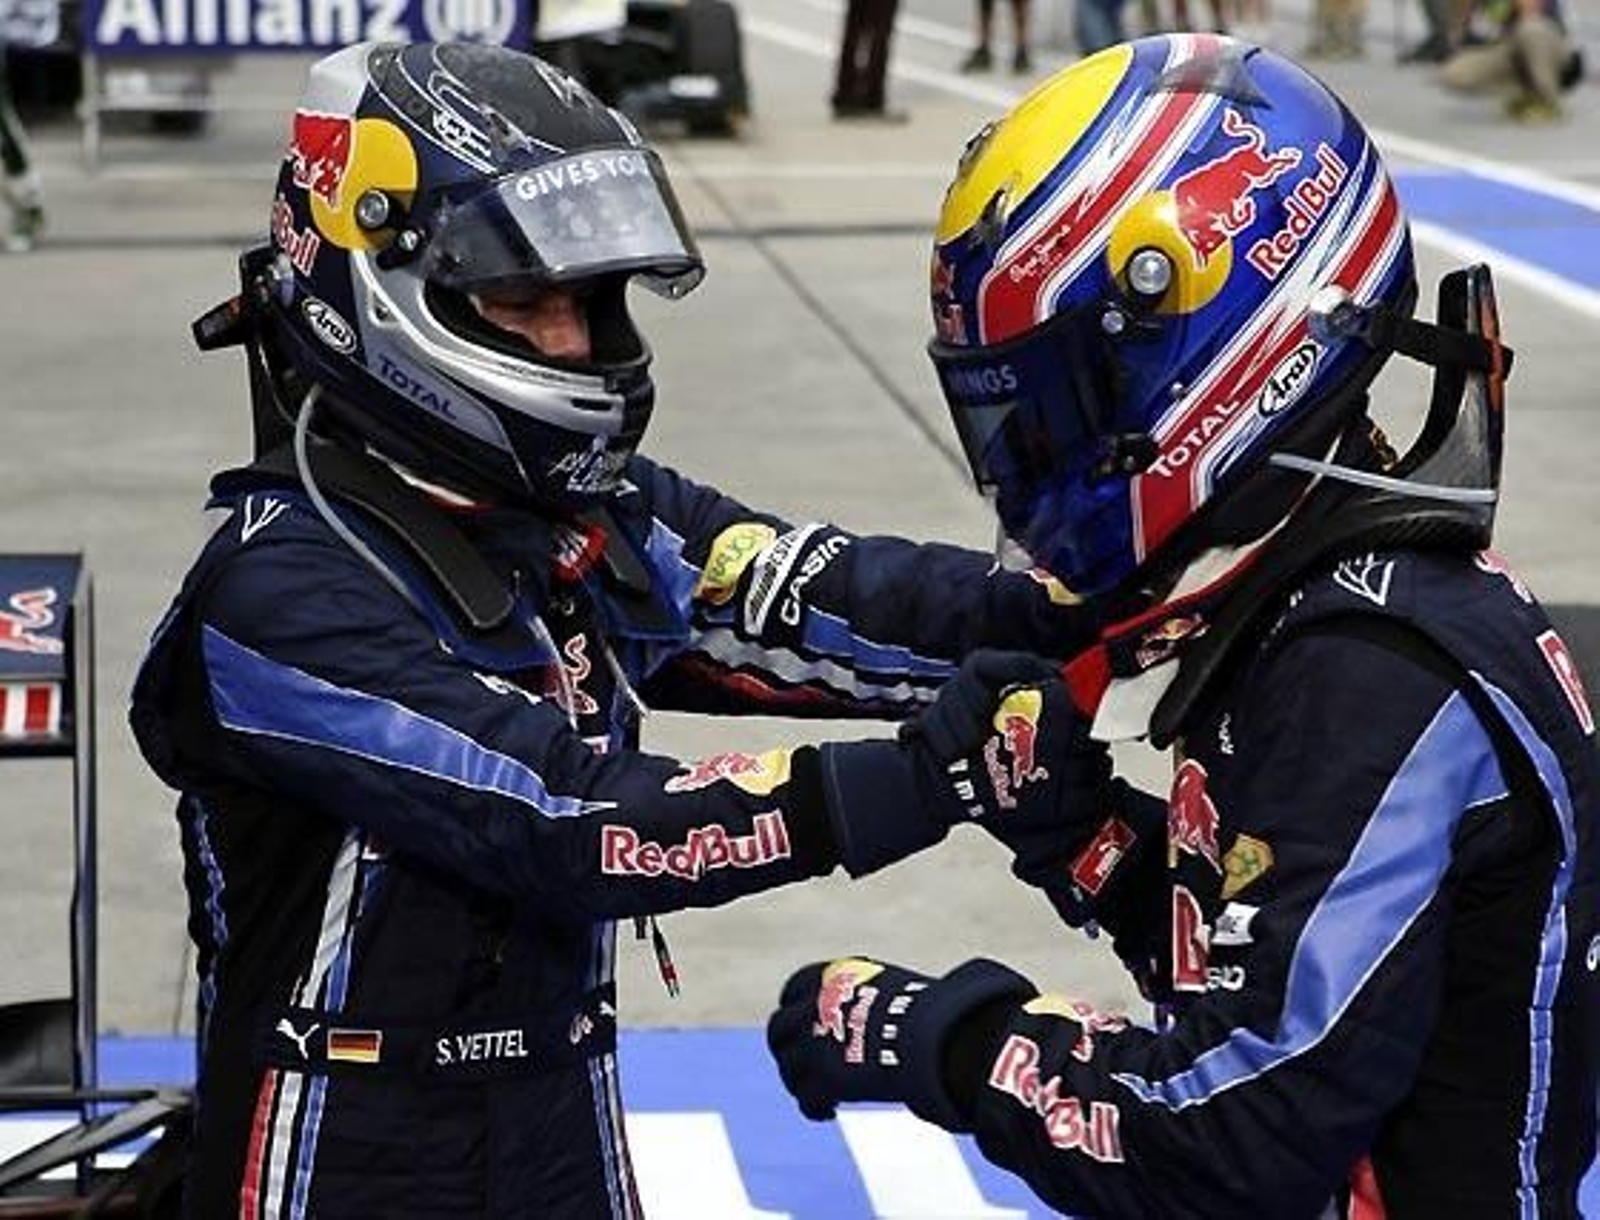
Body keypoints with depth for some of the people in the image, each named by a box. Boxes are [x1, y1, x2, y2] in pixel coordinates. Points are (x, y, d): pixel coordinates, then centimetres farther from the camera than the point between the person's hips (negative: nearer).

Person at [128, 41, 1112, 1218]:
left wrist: (1057, 610, -29)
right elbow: (570, 825, -28)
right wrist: (935, 775, -32)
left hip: (568, 1122, 6)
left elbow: (808, 600, -12)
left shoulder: (590, 512, 1)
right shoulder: (283, 593, -22)